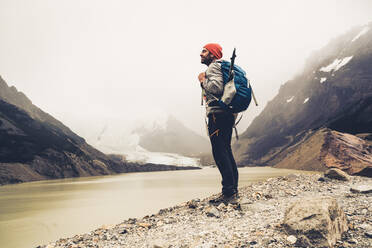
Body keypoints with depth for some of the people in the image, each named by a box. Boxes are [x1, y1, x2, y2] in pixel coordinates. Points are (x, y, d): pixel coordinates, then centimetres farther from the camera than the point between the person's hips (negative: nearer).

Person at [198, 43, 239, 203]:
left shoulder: (214, 66, -5)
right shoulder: (222, 67, 26)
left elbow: (217, 88, -20)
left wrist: (203, 81, -4)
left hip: (217, 114, -10)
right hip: (227, 114, 10)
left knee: (220, 152, -10)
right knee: (226, 151, 11)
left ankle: (229, 191, -9)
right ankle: (233, 189, 16)